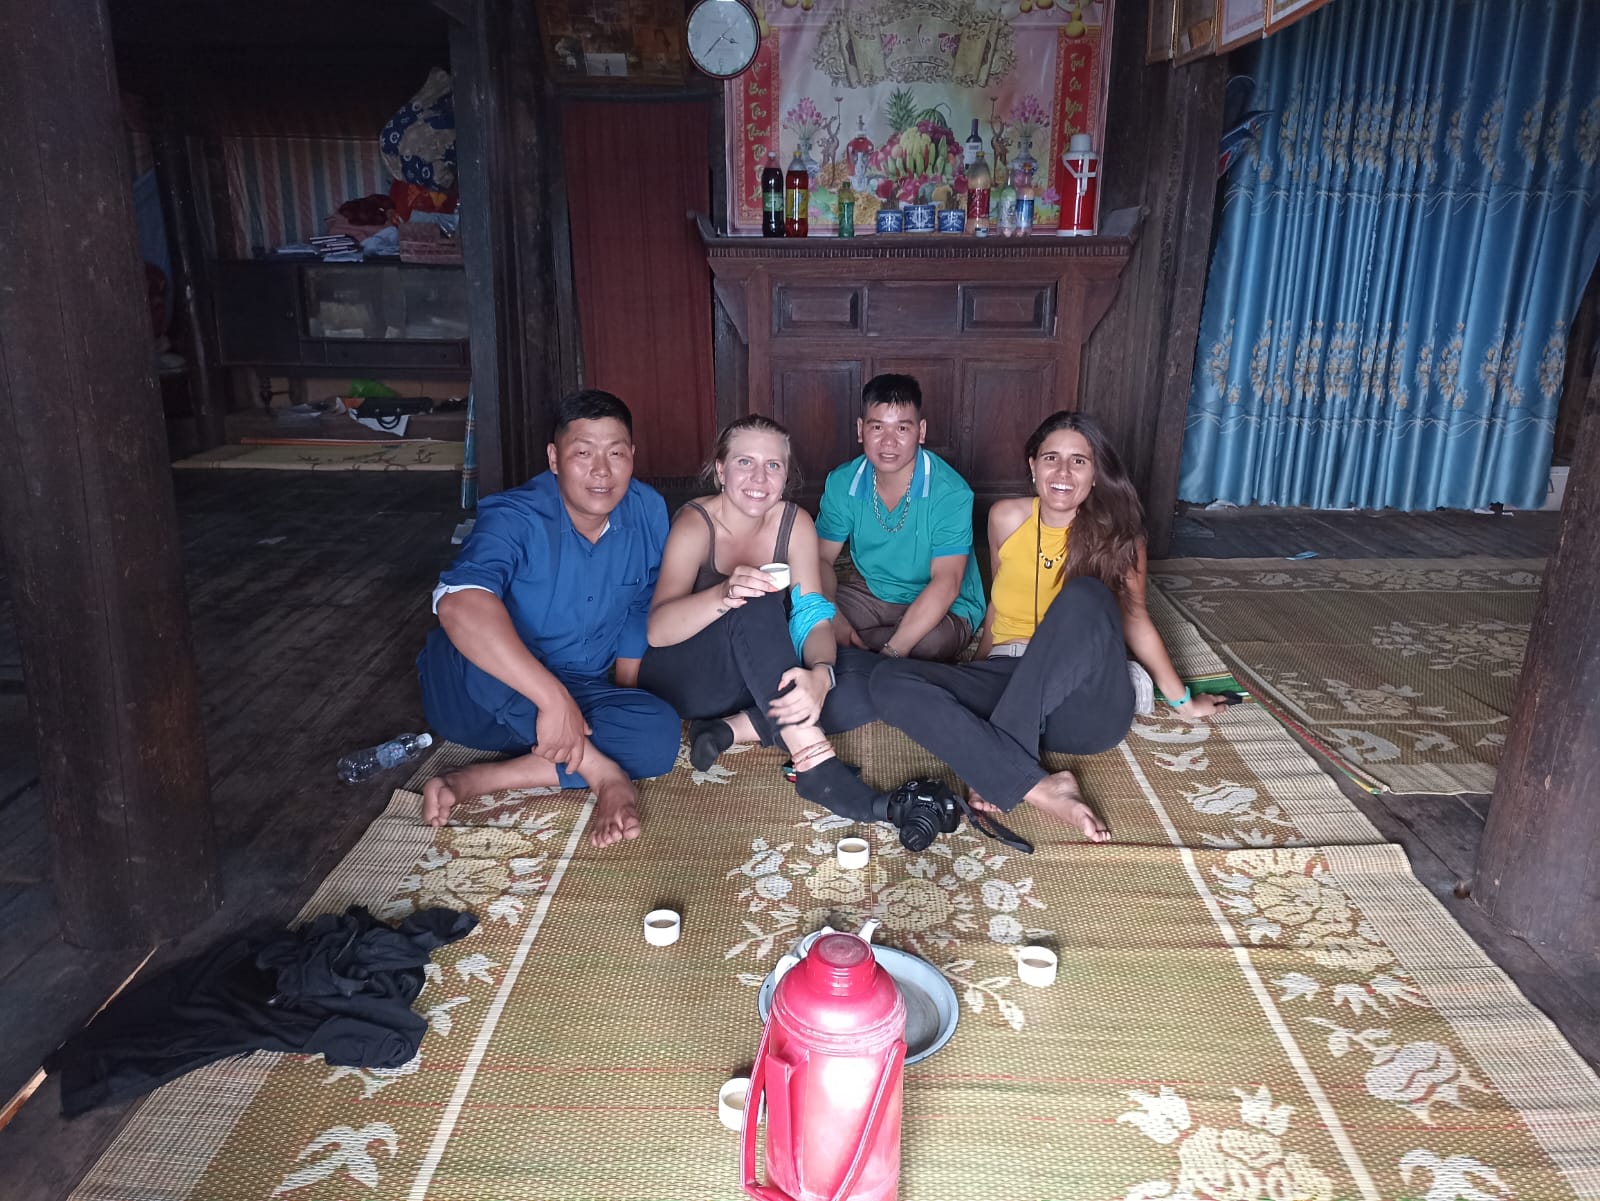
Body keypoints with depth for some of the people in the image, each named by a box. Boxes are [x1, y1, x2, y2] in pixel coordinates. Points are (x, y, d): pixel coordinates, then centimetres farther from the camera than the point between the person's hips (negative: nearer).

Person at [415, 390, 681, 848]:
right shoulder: (515, 518, -24)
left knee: (659, 733, -25)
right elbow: (459, 604, -44)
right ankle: (600, 770, -26)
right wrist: (553, 698, -50)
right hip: (474, 693, -4)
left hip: (580, 696, 5)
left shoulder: (648, 511, -6)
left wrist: (626, 697, 6)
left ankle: (474, 781, -23)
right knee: (477, 640, -38)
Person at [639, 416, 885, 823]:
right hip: (684, 678, -4)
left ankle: (733, 729, -21)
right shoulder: (696, 523, -16)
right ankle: (814, 763, -40)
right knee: (756, 603, -34)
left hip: (760, 678, 5)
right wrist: (724, 595, -47)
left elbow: (814, 617, -15)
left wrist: (820, 674, -37)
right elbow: (657, 630, -28)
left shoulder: (795, 522, -5)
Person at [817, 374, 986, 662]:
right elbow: (822, 558, -5)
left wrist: (892, 651, -37)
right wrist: (830, 618, -27)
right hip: (872, 593, 3)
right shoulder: (841, 483, -7)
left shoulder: (950, 492, -22)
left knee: (932, 641, -37)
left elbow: (946, 583, -27)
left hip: (941, 609, -3)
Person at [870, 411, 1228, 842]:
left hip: (1088, 707, -2)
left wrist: (1182, 700, 17)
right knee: (887, 681, -23)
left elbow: (1135, 621, 10)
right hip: (1009, 680, 3)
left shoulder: (1117, 532, -1)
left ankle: (997, 774, -31)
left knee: (1085, 596, -34)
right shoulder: (1007, 517, 4)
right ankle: (1040, 788, -34)